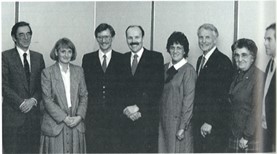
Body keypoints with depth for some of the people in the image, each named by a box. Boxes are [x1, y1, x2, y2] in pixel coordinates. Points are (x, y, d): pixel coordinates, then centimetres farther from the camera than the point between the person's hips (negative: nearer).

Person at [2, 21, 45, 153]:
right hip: (13, 115, -4)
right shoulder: (6, 56, -1)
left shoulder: (38, 57, 13)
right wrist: (21, 103, -13)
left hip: (34, 113, 4)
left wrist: (34, 100, -7)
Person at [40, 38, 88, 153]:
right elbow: (47, 100, -6)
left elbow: (84, 96, 8)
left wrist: (79, 116, -7)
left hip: (76, 124, 3)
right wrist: (64, 118, -12)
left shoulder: (78, 71, 10)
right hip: (55, 124, -3)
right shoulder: (47, 72, -2)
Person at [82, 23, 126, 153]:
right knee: (93, 149, 3)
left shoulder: (122, 59, 6)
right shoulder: (88, 59, 9)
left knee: (115, 149, 2)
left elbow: (125, 87, 4)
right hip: (93, 116, 1)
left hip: (115, 117, -1)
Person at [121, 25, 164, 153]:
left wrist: (137, 107, -12)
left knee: (149, 149, -4)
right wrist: (126, 109, -8)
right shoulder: (122, 59, 13)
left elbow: (157, 89, -7)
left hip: (148, 119, -3)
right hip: (127, 119, 3)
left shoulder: (156, 58, 2)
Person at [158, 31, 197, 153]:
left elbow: (189, 100, -13)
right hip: (163, 121, 6)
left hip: (178, 120, -6)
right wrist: (158, 119, 6)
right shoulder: (165, 68, 10)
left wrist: (183, 127, -15)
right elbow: (160, 95, 12)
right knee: (164, 150, 8)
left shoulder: (188, 70, -10)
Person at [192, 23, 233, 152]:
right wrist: (195, 118, 10)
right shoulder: (200, 60, 15)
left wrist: (210, 122, -17)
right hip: (199, 122, 8)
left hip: (215, 124, -8)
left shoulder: (223, 62, -12)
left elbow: (222, 97, -17)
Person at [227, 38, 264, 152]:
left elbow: (257, 110, -16)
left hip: (251, 138, -7)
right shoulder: (238, 75, 11)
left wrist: (246, 136, -14)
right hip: (234, 135, 7)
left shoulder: (258, 76, -13)